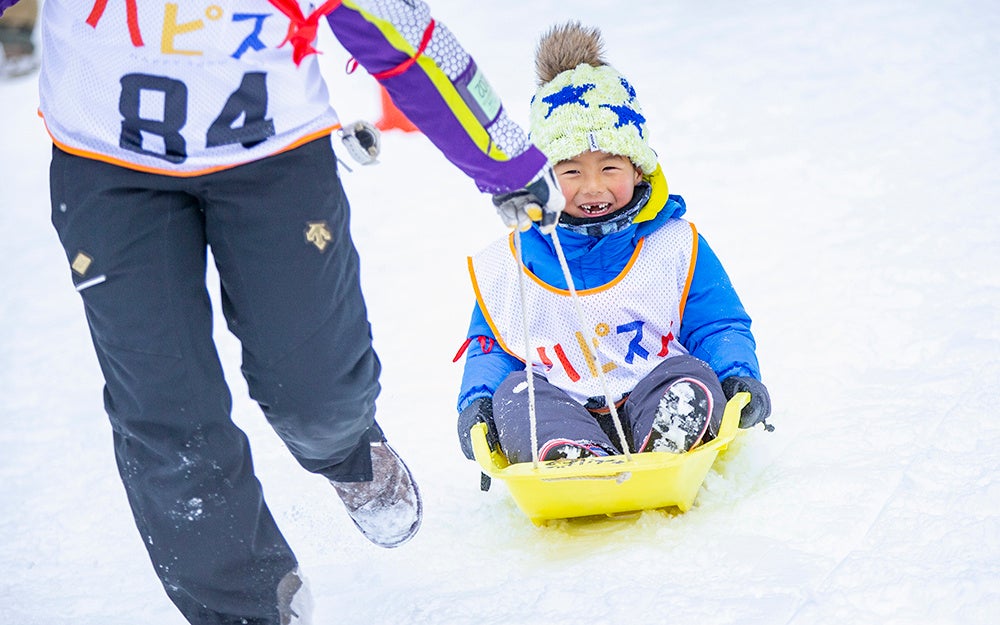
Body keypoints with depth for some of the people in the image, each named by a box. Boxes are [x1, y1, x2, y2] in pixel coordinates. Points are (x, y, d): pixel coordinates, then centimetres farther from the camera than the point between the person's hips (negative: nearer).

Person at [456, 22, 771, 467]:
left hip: (648, 400, -1)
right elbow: (490, 345, 20)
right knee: (516, 393, -28)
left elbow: (719, 325, 13)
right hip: (561, 413, 1)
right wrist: (477, 399, 0)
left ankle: (665, 444, -56)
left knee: (691, 378, -28)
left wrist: (739, 378, -7)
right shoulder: (508, 266, 12)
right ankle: (565, 452, -56)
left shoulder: (676, 247, 9)